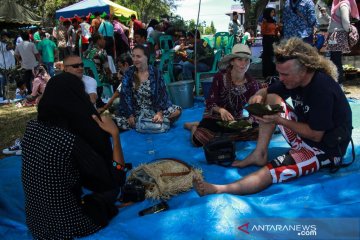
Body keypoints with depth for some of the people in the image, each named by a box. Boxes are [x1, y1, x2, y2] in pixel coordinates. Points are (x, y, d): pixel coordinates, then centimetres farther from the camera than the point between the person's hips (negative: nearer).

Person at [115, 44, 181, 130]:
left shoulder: (155, 73, -5)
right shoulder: (128, 74, -3)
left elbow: (162, 94, -11)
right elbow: (125, 96, -8)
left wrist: (159, 113, -25)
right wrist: (130, 116, -18)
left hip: (155, 109, -1)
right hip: (136, 112, 2)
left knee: (177, 111, -24)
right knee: (117, 121, -26)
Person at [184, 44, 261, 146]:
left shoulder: (252, 83, -8)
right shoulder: (220, 77, -15)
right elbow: (210, 103, -17)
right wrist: (221, 110, -38)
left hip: (236, 119, 5)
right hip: (215, 117, -5)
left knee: (257, 131, -21)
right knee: (199, 139, -31)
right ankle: (195, 126, 10)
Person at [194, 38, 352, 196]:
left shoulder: (322, 89, -29)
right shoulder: (293, 79, -5)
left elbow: (316, 135, -24)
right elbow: (266, 91, 8)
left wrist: (279, 120, -24)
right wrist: (258, 96, -17)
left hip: (325, 149, -8)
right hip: (305, 133, 9)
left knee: (270, 172, -28)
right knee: (272, 98, -3)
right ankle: (259, 154, -5)